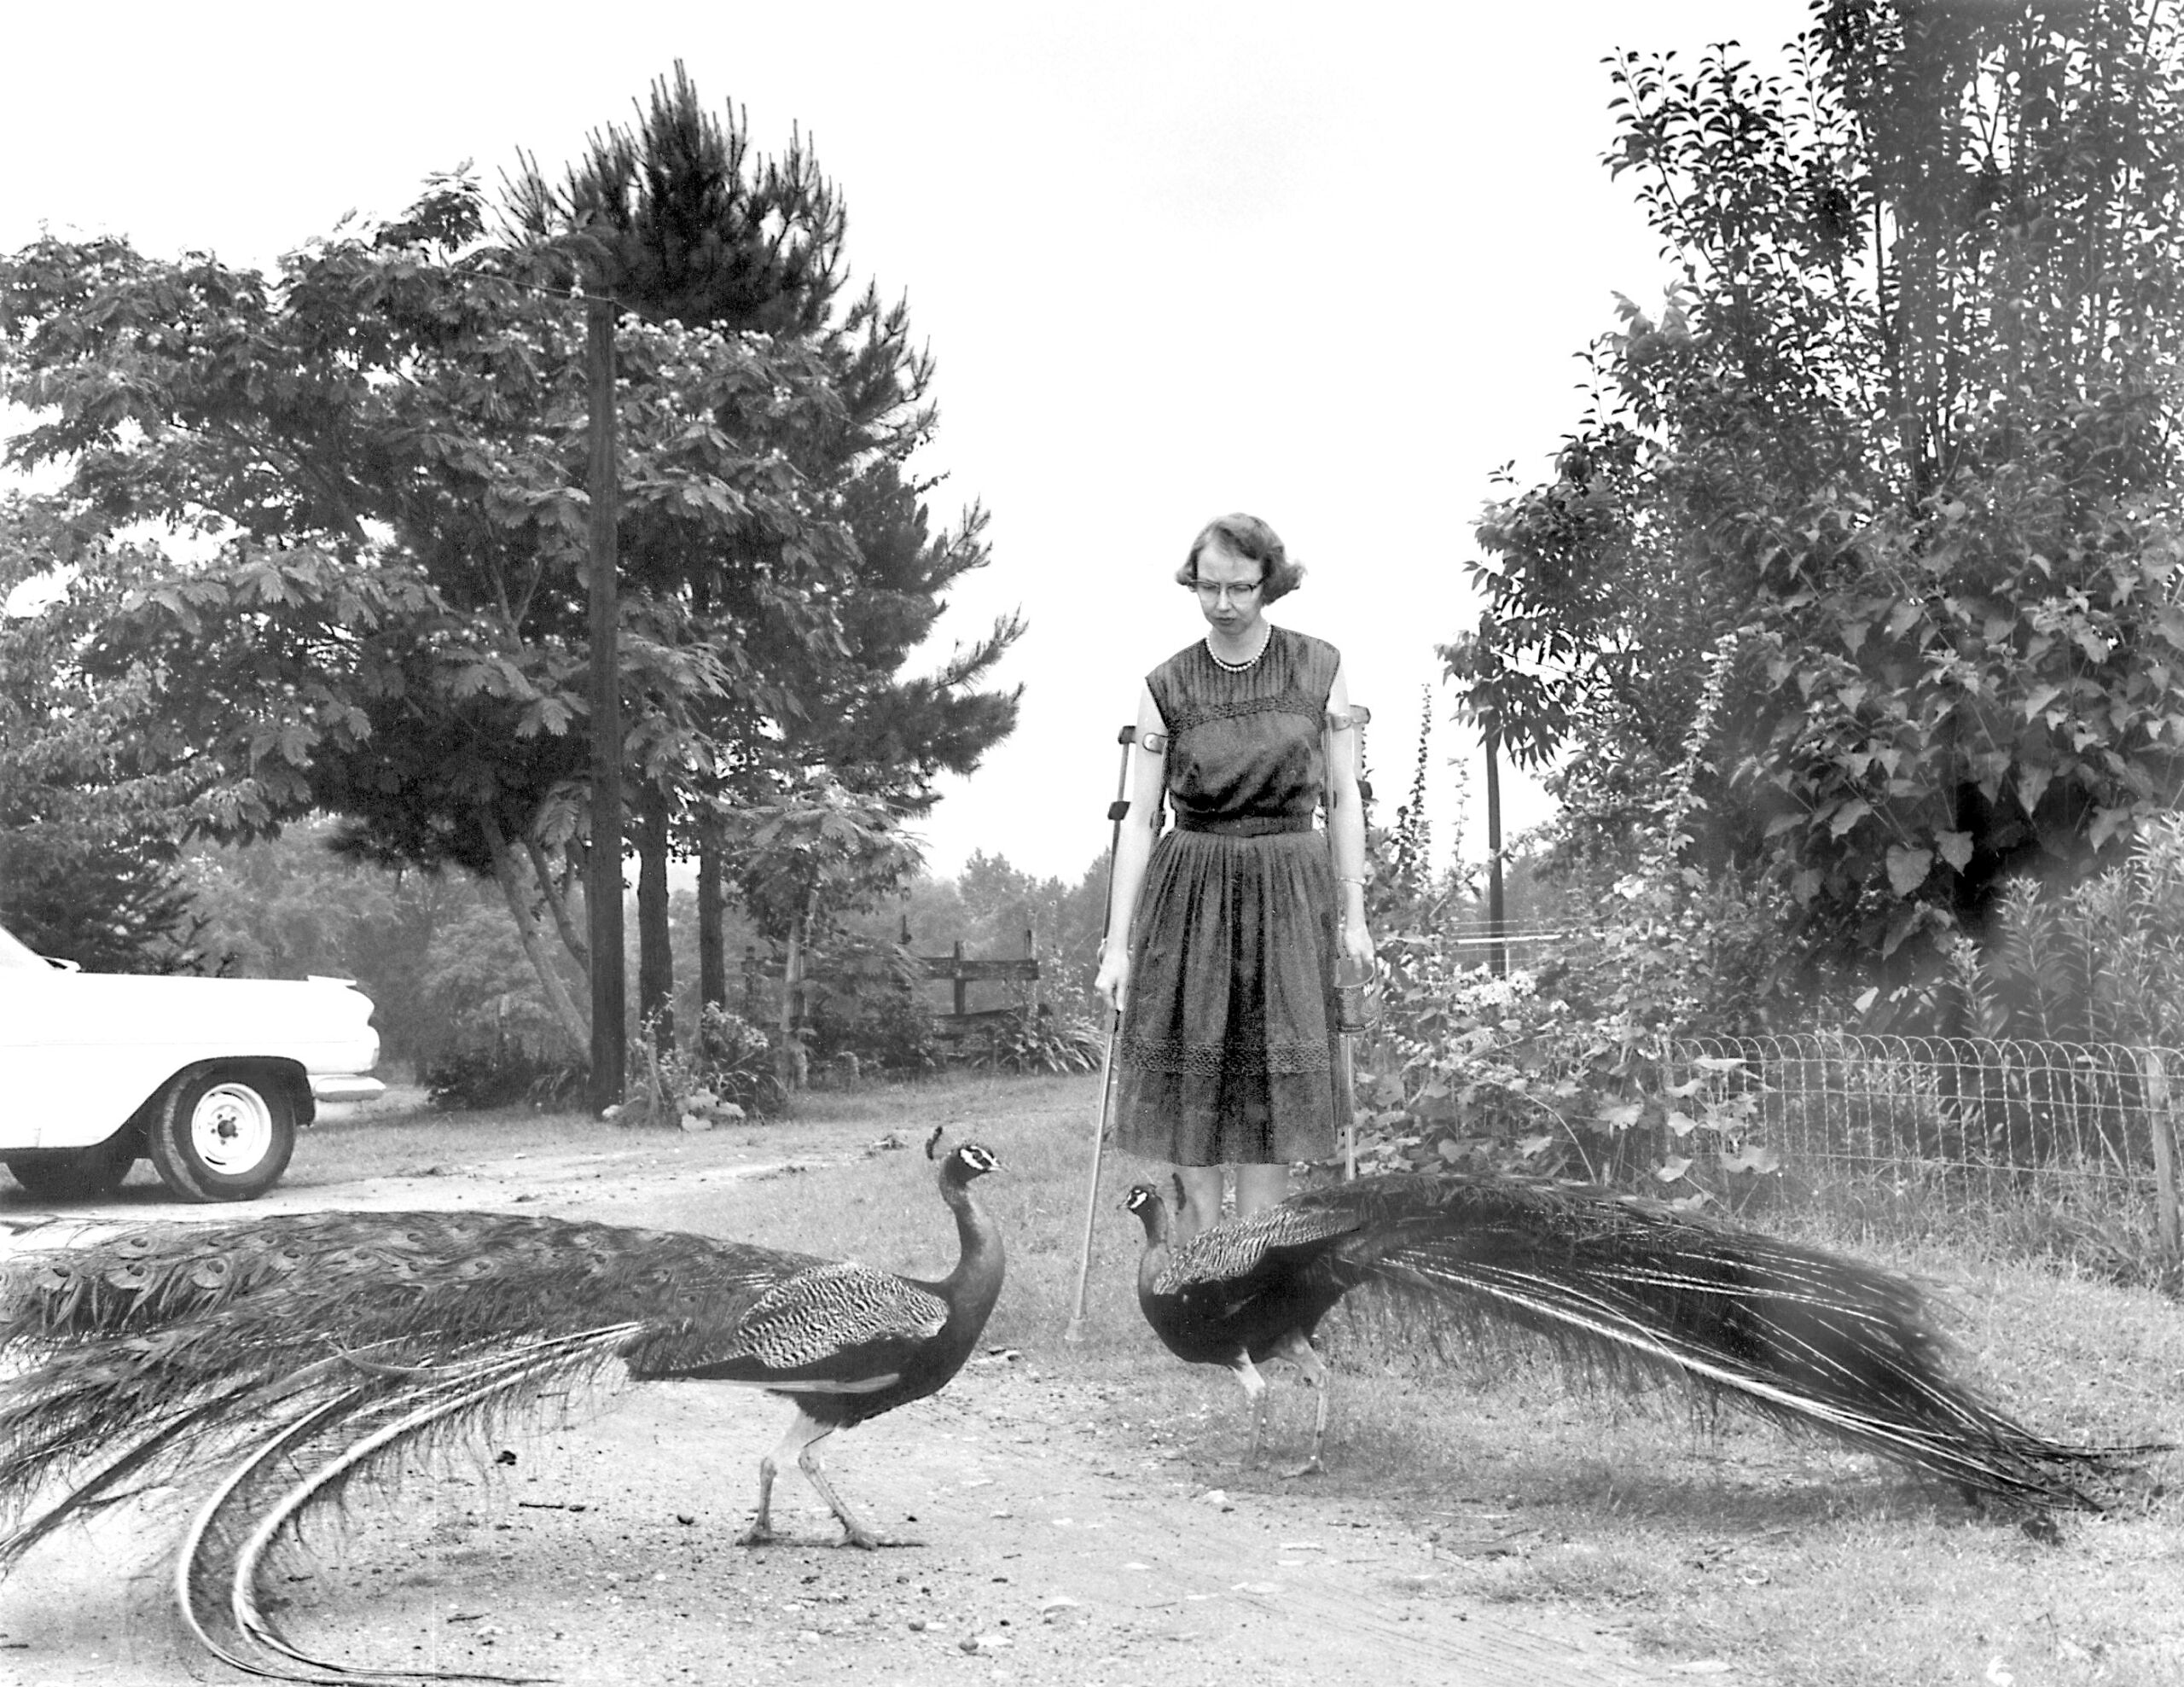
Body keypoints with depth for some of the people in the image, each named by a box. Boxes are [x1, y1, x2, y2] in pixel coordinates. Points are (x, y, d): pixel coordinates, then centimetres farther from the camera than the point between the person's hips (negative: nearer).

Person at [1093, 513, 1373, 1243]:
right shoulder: (1164, 687, -1)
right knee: (1189, 1075, 1)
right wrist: (1118, 942, -5)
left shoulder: (1319, 668, 1)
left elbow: (1343, 798, 5)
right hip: (1189, 892, 0)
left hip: (1290, 894, 0)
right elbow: (1139, 817, -1)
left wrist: (1352, 914, 1)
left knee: (1274, 1084, 1)